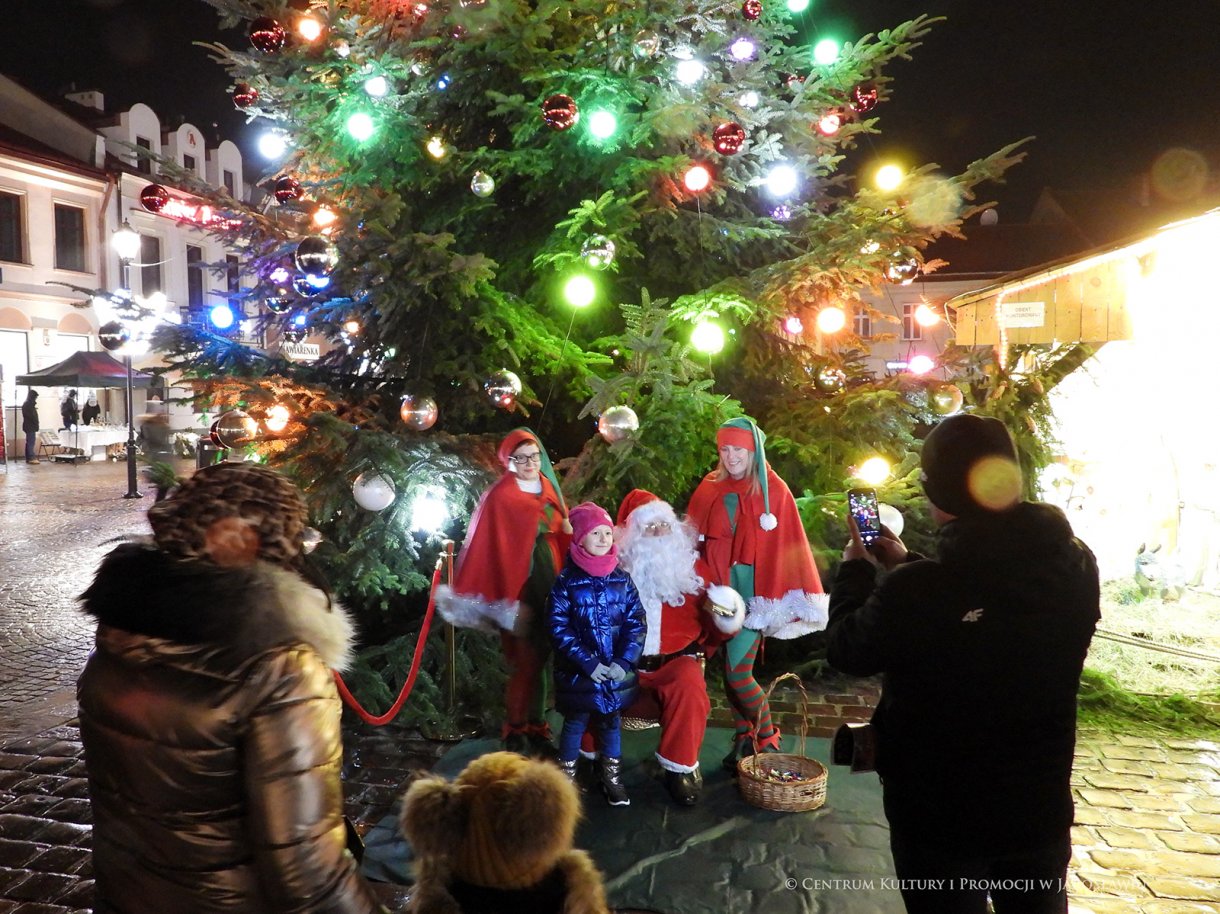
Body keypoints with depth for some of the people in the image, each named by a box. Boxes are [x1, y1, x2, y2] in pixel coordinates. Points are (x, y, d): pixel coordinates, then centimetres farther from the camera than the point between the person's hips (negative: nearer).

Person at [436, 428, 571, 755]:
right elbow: (493, 550, -11)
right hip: (519, 584, -6)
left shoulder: (549, 489, 10)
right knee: (526, 660, -3)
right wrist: (507, 601, -15)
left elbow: (563, 536, 14)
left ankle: (536, 728, 21)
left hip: (550, 581, 6)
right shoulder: (500, 496, -9)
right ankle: (515, 732, 11)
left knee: (541, 658, 10)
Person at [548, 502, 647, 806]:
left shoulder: (622, 579, 0)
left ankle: (612, 776, 32)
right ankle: (566, 777, 27)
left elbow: (636, 623, 0)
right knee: (575, 722, 8)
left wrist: (624, 661, -12)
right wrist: (588, 663, -16)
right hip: (578, 670, -3)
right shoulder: (566, 581, -10)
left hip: (617, 669, 3)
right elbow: (559, 629, -12)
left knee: (611, 721, 15)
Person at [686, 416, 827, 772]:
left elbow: (787, 546, -6)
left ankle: (768, 739, 11)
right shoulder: (710, 487, 6)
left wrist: (785, 599, -10)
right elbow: (694, 538, 9)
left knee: (737, 672, -8)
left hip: (753, 587, -4)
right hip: (719, 586, 4)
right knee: (730, 666, 8)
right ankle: (743, 738, 23)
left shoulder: (774, 490, -5)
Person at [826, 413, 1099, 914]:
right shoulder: (1075, 566, -13)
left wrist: (856, 568, 6)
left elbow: (847, 650, -9)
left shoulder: (915, 590, -29)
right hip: (1041, 808, 4)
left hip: (939, 816, -4)